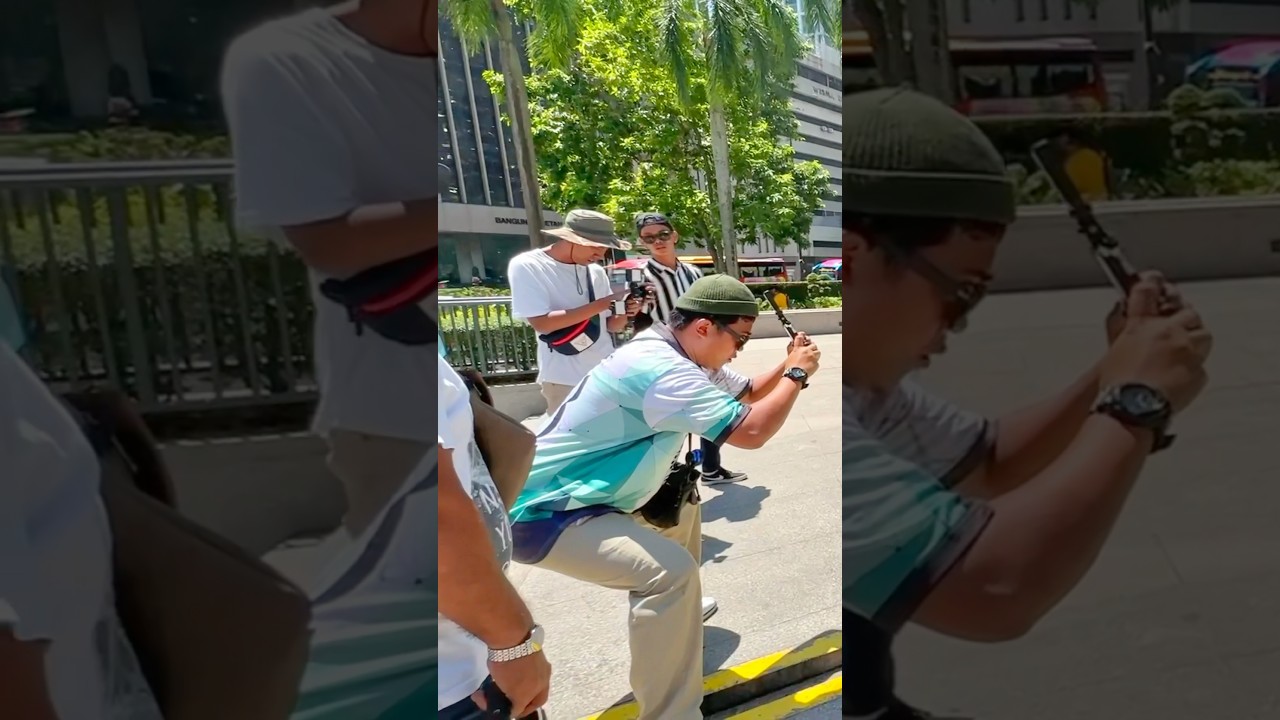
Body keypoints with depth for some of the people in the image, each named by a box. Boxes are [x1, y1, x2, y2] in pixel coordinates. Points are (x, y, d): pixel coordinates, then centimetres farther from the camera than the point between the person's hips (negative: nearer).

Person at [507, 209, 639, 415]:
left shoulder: (596, 272, 5)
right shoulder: (526, 266, -9)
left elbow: (611, 325, 11)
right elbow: (541, 323, -18)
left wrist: (624, 314, -13)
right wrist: (603, 303, -18)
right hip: (564, 380, -5)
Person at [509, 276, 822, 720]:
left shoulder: (685, 355, 5)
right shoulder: (660, 368, -28)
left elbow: (747, 393, 19)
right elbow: (751, 430, -27)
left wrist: (787, 365, 3)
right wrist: (798, 374, -13)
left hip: (590, 496, 11)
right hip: (544, 514, -11)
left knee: (683, 508, 25)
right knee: (671, 571, -28)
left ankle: (675, 614, 41)